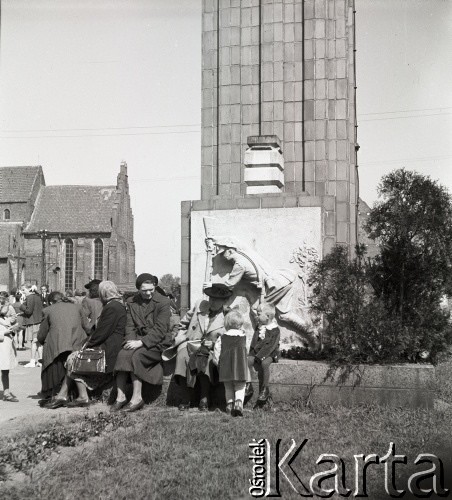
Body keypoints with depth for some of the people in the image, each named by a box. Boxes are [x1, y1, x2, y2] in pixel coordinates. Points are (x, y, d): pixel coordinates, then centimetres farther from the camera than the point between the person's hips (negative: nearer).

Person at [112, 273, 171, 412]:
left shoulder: (163, 302, -6)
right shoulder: (131, 302, 10)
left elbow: (160, 330, -13)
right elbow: (130, 326, 8)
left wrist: (141, 342, -21)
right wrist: (131, 341, -13)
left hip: (158, 343, -4)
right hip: (138, 340, 4)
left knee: (136, 356, -29)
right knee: (122, 354, -25)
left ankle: (137, 398, -21)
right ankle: (120, 397, -22)